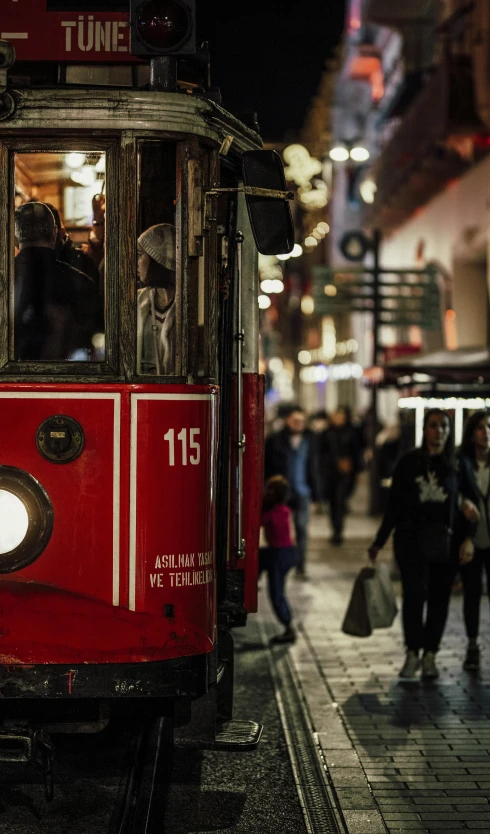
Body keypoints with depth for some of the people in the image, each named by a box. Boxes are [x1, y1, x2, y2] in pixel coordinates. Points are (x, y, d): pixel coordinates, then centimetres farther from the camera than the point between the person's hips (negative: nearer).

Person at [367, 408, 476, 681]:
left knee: (439, 597, 2)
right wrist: (379, 542, 7)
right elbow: (394, 504, 7)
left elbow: (469, 503, 8)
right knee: (415, 593, -14)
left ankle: (430, 655, 12)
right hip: (412, 538, -2)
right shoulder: (409, 462, 3)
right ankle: (412, 654, -5)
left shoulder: (458, 464, 6)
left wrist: (468, 539, -5)